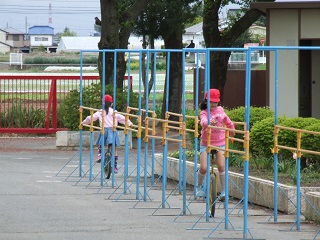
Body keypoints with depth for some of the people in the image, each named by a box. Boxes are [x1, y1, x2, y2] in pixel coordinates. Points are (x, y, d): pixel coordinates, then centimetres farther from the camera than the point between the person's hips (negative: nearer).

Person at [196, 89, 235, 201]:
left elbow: (227, 120, 21)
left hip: (220, 143, 2)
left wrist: (231, 129, 35)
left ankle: (223, 191, 1)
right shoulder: (204, 113, -12)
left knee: (221, 166, -12)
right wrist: (209, 123, -57)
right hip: (206, 144, -2)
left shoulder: (220, 110, 1)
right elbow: (203, 122, -35)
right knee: (203, 168, -11)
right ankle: (199, 186, 19)